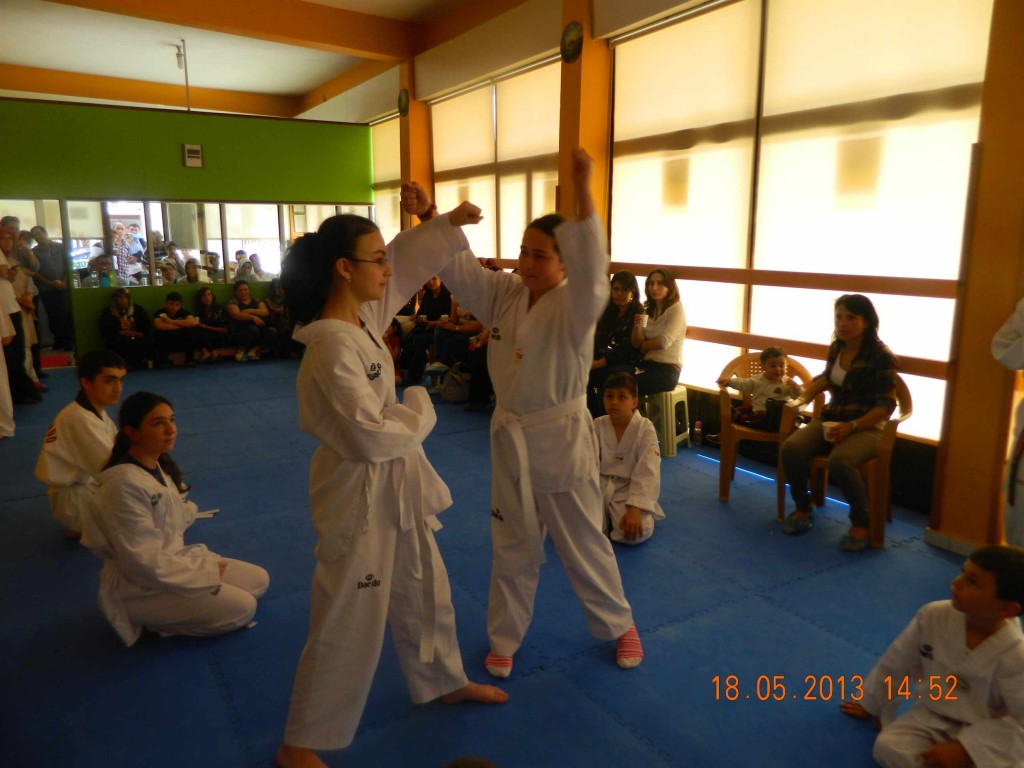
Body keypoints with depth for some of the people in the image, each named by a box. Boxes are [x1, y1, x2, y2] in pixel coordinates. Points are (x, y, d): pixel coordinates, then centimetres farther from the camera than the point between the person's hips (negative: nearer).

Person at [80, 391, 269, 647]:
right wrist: (206, 571, -17)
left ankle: (172, 612, 10)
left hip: (173, 561, 9)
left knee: (259, 580, 5)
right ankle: (160, 620, 2)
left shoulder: (160, 466, 1)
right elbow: (145, 563, -27)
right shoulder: (125, 485, -28)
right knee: (242, 607, -16)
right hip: (140, 588, -9)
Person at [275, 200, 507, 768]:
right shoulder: (333, 349, -28)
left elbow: (405, 262, 12)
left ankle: (447, 682, 49)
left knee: (425, 592, 25)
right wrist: (421, 407, -12)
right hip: (361, 495, -9)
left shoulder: (362, 316, -1)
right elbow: (372, 436, -28)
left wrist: (450, 224, 1)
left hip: (396, 486, 9)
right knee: (348, 626, 6)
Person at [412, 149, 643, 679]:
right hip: (510, 436, 5)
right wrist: (428, 215, -22)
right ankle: (505, 637, 35)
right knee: (512, 546, 17)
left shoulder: (575, 305, -15)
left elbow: (591, 267, -34)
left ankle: (618, 625, 35)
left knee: (584, 543, 11)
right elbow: (459, 265, -6)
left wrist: (582, 193, -45)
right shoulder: (502, 294, 1)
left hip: (562, 438, -4)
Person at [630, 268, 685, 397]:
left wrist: (644, 345, 2)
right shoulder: (649, 310, 16)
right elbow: (636, 343, 8)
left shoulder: (676, 309, -6)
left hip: (667, 370, -6)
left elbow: (664, 342, -16)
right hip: (647, 364, 6)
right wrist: (637, 326, -12)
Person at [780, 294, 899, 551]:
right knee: (791, 448, -23)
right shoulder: (836, 347, 8)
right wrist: (802, 399, 16)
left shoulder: (881, 356, -11)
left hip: (867, 427, -5)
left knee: (839, 460, -37)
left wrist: (852, 426, -25)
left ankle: (861, 523, -15)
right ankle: (803, 508, -2)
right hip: (831, 420, 6)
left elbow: (887, 405, -13)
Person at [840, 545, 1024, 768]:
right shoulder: (933, 616, -15)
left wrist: (964, 749, -23)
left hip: (986, 736, -3)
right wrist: (869, 705, 13)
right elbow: (897, 662, 0)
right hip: (933, 717, 3)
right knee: (888, 747, -20)